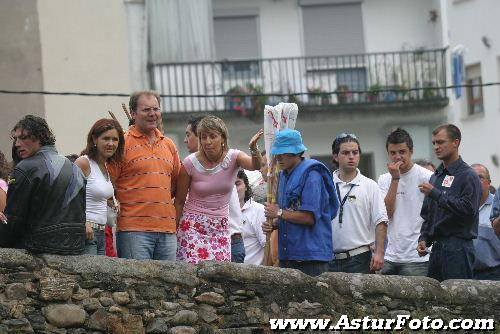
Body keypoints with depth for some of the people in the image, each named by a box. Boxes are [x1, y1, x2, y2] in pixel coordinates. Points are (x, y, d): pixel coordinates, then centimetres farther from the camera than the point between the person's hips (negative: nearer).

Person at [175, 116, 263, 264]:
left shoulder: (233, 157, -4)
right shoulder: (190, 163, -7)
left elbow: (255, 165, -26)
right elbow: (179, 201, 0)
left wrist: (254, 149, -47)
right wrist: (173, 232, -1)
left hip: (221, 228, 2)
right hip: (193, 226, -2)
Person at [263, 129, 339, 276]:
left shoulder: (311, 175, -10)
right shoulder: (284, 176, 17)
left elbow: (310, 217, -18)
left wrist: (279, 213, -7)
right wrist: (273, 225, 3)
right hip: (287, 256, 8)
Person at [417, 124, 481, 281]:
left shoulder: (468, 176, -6)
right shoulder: (436, 177, 19)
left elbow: (468, 209, -19)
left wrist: (436, 194, -18)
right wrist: (424, 239, 9)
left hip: (458, 250, -8)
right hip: (437, 248, 8)